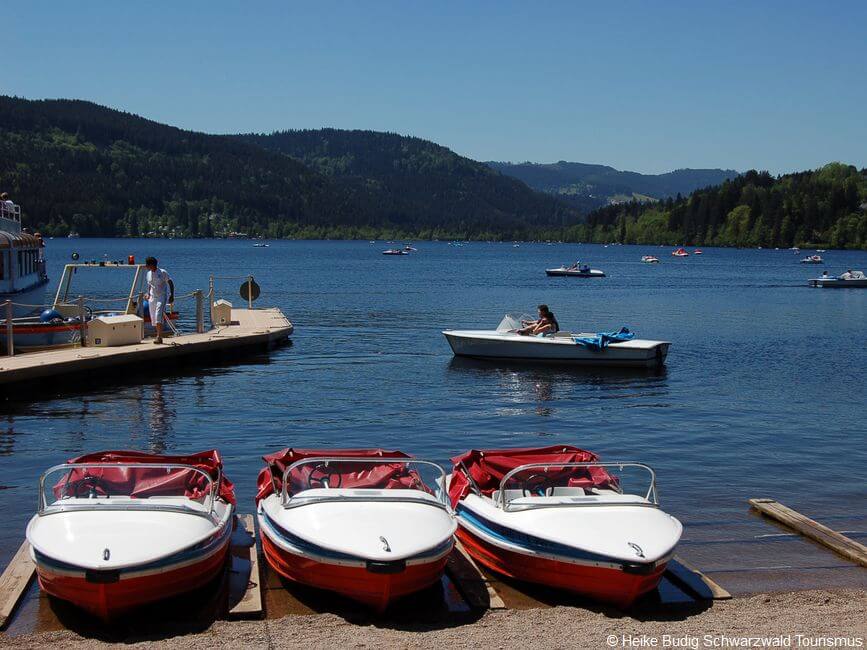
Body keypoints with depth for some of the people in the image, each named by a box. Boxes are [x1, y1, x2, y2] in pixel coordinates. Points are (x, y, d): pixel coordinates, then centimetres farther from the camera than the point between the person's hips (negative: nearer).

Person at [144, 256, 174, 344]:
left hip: (162, 297, -6)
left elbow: (171, 283, -6)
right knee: (153, 317, 6)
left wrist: (172, 296, -12)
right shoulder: (149, 274, 8)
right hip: (152, 297, 7)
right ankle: (159, 336, 17)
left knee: (158, 315, -21)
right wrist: (148, 294, 12)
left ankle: (159, 337, -23)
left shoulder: (162, 272, -10)